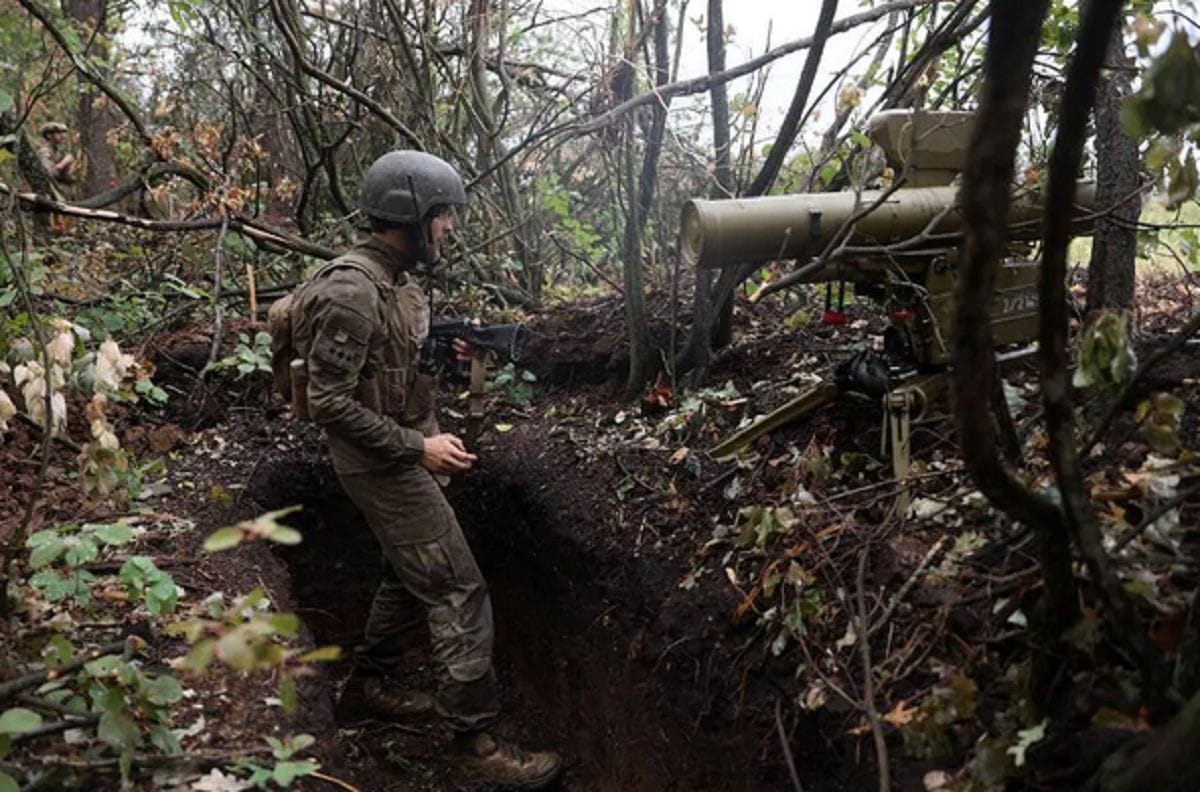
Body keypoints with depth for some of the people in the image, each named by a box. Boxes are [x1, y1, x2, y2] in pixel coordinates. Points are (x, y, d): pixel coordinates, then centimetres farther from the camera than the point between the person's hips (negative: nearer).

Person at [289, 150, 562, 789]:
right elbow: (329, 403, -25)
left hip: (402, 457, 10)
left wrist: (443, 353, 2)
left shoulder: (394, 278, 6)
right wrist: (418, 446, -24)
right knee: (459, 592, -6)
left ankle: (367, 684, 40)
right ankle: (475, 738, 3)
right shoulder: (351, 291, -24)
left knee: (411, 574, 23)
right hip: (382, 467, -10)